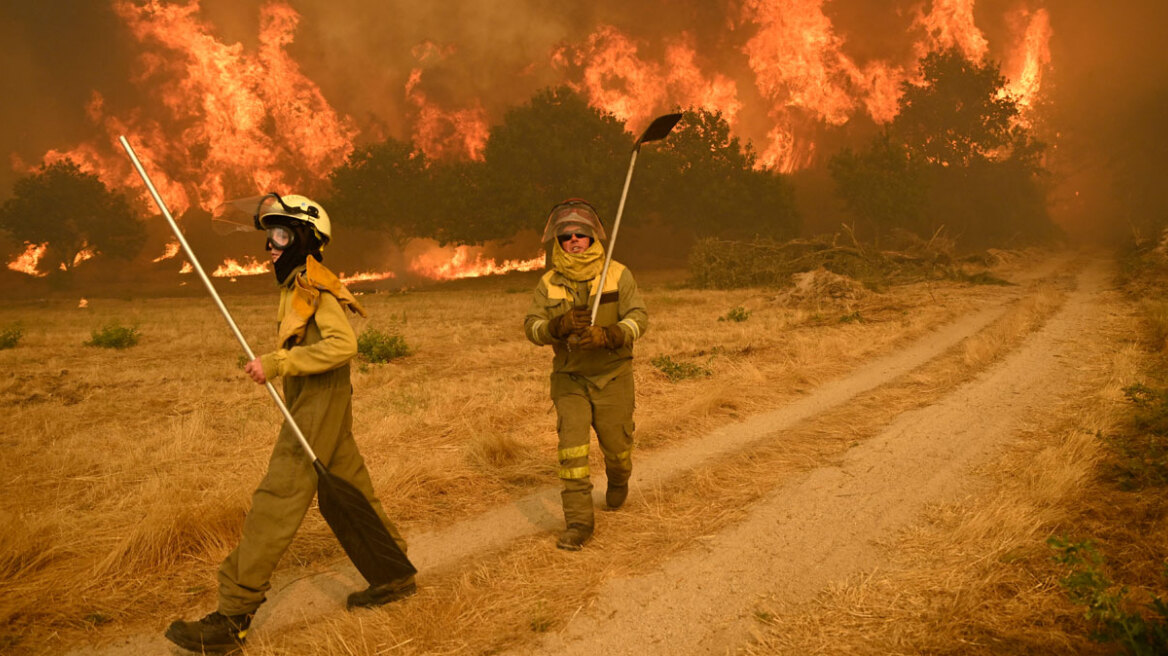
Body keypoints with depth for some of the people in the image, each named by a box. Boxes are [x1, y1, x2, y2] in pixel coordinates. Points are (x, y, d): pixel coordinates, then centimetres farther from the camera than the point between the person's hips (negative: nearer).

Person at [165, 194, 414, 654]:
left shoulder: (316, 287, -14)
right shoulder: (296, 286, 16)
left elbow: (342, 345, -28)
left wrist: (277, 363, -26)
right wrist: (274, 364, 11)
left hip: (318, 412, -10)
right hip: (311, 409, 10)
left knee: (274, 507, -9)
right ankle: (395, 574, 29)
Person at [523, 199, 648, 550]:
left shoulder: (617, 274, -6)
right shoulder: (548, 284, -1)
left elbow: (638, 317, -12)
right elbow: (532, 327, -8)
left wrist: (606, 335, -30)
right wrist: (560, 325, -30)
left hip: (612, 376, -1)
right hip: (570, 378, 1)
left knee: (616, 444, 10)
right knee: (572, 446, -8)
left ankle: (618, 480, 45)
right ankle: (578, 520, 1)